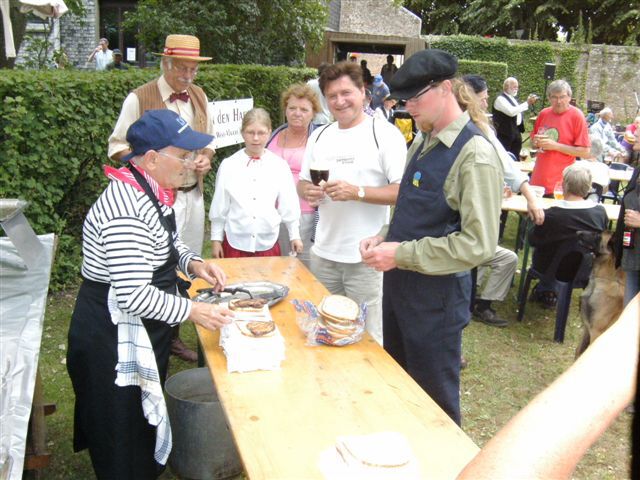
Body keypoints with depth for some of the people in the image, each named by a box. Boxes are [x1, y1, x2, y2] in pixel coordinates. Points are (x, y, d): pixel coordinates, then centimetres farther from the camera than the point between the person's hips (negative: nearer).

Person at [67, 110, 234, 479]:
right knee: (126, 444, 9)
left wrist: (193, 263, 1)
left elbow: (168, 241, 19)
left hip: (142, 333, 10)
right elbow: (134, 296, -31)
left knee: (143, 420, 27)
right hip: (115, 340, -10)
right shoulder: (125, 210, -29)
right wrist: (192, 311, -25)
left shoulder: (150, 191, 2)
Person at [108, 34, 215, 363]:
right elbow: (117, 146, -4)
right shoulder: (139, 99, -8)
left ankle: (173, 336, 28)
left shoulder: (199, 97, 10)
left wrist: (206, 158, -1)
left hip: (193, 195, 6)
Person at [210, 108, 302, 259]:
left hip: (267, 244, 1)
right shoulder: (228, 165, -3)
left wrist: (294, 235, 9)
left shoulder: (279, 166, -3)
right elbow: (219, 206, 4)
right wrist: (216, 239, 6)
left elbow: (288, 205, 5)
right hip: (235, 243, 0)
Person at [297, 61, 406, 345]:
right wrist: (307, 191, -4)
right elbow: (302, 182, 20)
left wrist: (357, 192, -23)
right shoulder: (319, 136, 12)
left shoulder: (385, 134, -7)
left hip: (366, 258, -6)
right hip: (323, 254, 6)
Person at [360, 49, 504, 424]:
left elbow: (478, 244, -24)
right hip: (400, 282, 8)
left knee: (434, 397, 10)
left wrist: (401, 254, -22)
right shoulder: (424, 144, 8)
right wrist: (384, 238, 1)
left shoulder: (476, 155, -19)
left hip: (438, 292, -8)